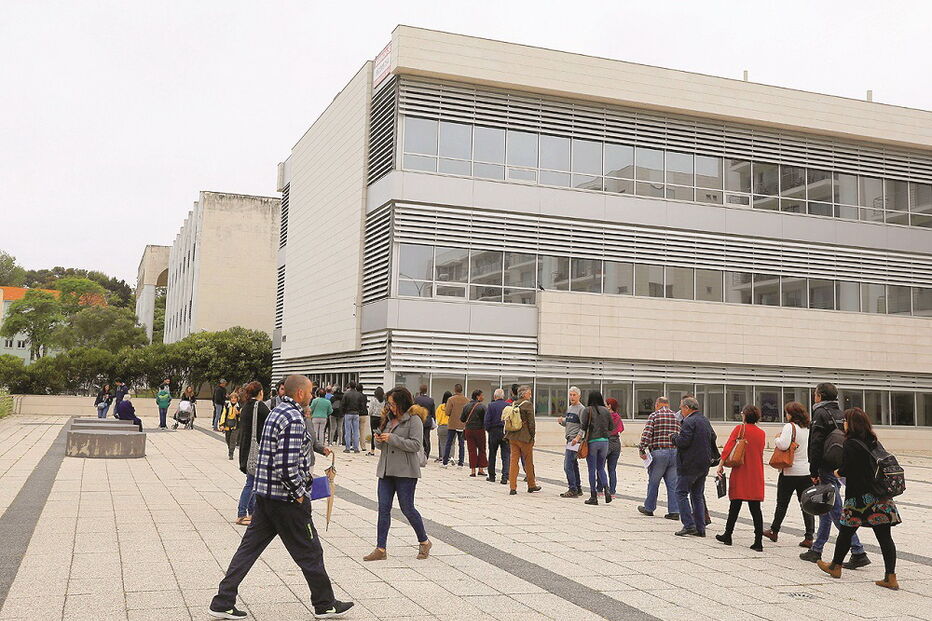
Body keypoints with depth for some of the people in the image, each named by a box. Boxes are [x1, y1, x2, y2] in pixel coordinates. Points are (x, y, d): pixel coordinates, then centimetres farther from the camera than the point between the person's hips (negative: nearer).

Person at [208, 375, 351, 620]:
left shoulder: (277, 412, 11)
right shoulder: (294, 419, -20)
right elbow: (286, 464, -26)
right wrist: (299, 493, -15)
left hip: (265, 493, 9)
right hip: (286, 498, -9)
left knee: (250, 546, 12)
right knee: (309, 551, 5)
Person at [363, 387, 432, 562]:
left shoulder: (414, 419, -8)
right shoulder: (389, 417, 14)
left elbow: (416, 444, -17)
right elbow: (382, 444, 21)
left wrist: (392, 439, -20)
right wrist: (379, 440, -3)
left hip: (405, 472, -7)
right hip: (386, 470, 7)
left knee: (407, 508, 0)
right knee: (383, 508, 3)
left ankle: (424, 542, 19)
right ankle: (381, 549, 6)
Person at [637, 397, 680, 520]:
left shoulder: (654, 415, -2)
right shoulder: (676, 416, 10)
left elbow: (646, 434, -12)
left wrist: (641, 449, -9)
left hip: (659, 452, -4)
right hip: (675, 452, 4)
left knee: (653, 482, 9)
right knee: (673, 483, 6)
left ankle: (649, 508, 21)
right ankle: (674, 511, 3)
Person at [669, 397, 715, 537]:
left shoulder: (689, 422, -15)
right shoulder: (706, 421, 13)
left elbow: (683, 442, -21)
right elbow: (713, 438, 19)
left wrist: (674, 436, -3)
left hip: (689, 465, -8)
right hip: (704, 464, 8)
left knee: (681, 493, 0)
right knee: (698, 495, 13)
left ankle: (689, 525, -8)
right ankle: (700, 528, 12)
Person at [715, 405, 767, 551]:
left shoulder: (739, 429, -5)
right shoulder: (762, 433, 7)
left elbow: (728, 447, -12)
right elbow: (760, 453, 13)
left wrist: (721, 465, -11)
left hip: (740, 473, -3)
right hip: (756, 475, 3)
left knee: (735, 505, 8)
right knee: (755, 508, 2)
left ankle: (728, 535, 20)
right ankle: (758, 541, -3)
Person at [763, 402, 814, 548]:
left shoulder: (790, 426, -12)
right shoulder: (809, 427, 6)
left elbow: (783, 445, -24)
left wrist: (776, 439, -6)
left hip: (790, 471, -5)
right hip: (807, 471, 5)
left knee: (782, 503, 9)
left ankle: (774, 531, 24)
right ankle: (809, 537, -1)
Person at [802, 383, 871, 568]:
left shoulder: (821, 414, -10)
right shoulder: (841, 414, 15)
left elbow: (816, 445, -16)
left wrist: (814, 472, -13)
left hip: (827, 469, -9)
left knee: (837, 511, -8)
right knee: (826, 509, 15)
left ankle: (858, 552, -12)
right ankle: (816, 550, 22)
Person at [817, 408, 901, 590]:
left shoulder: (850, 445, -12)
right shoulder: (874, 442, 9)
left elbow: (845, 471, -16)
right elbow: (878, 465, 13)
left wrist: (837, 472, 6)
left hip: (859, 497, -6)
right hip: (880, 496, 6)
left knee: (846, 531, 12)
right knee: (884, 536, 2)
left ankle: (836, 566, 28)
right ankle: (890, 577, -2)